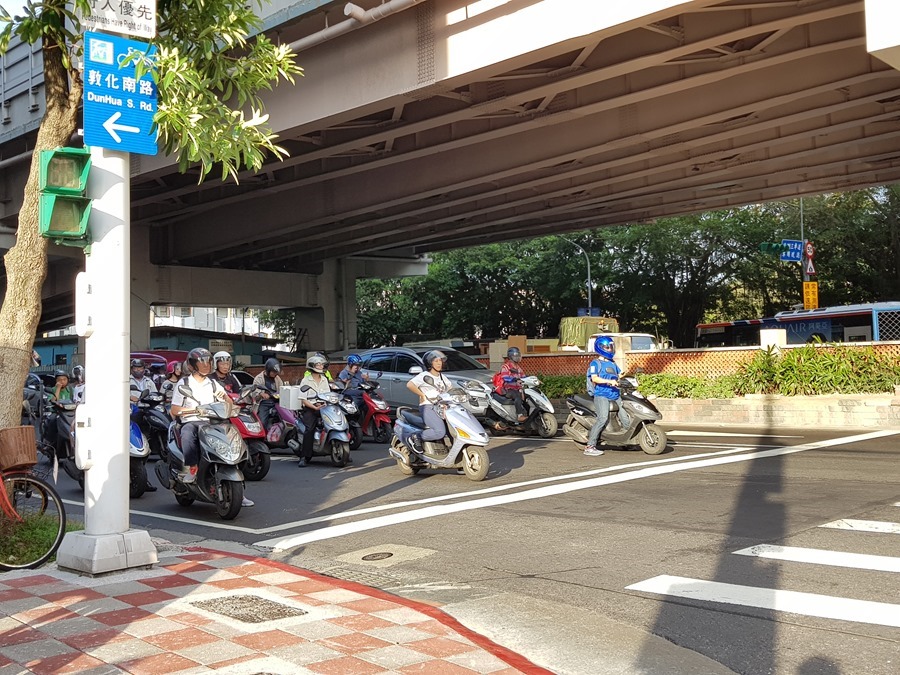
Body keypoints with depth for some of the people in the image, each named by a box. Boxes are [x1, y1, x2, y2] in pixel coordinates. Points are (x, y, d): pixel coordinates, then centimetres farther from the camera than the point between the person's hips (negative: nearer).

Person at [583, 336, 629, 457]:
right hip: (601, 395, -7)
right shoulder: (595, 363, 0)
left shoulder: (612, 363, 23)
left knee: (625, 418, 1)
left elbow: (620, 375, 26)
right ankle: (590, 446, -22)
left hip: (615, 396, 7)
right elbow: (594, 378, -13)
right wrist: (609, 381, -22)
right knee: (603, 418, -22)